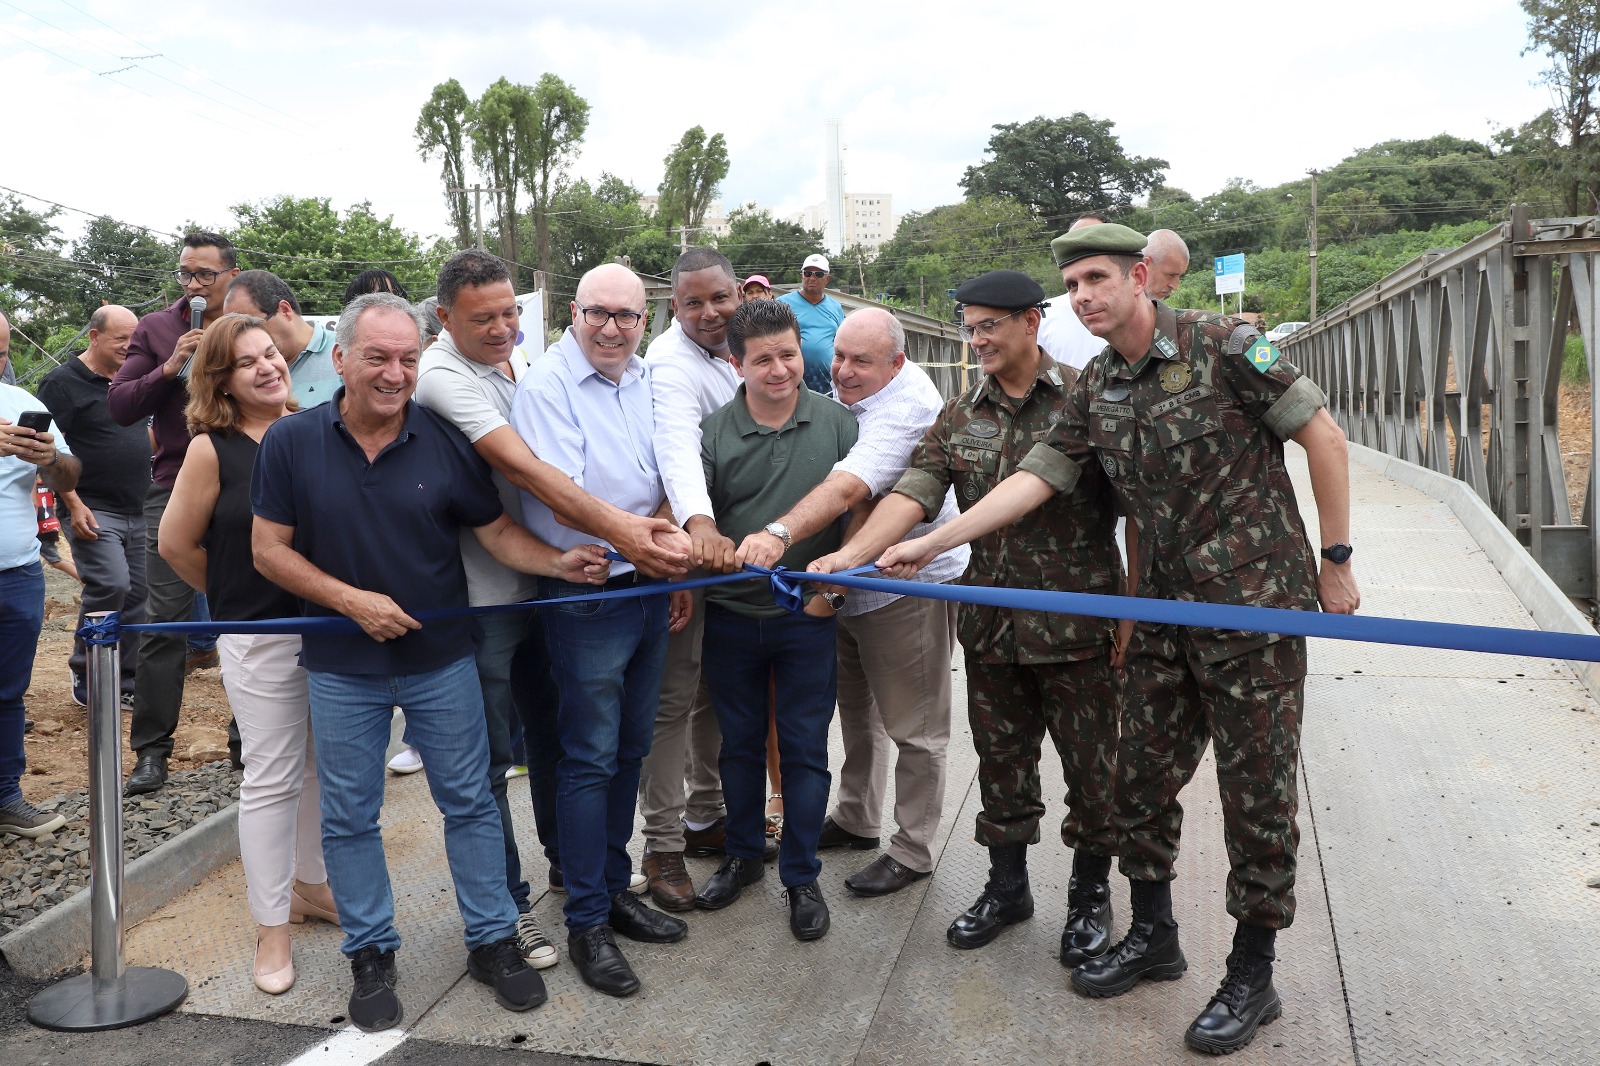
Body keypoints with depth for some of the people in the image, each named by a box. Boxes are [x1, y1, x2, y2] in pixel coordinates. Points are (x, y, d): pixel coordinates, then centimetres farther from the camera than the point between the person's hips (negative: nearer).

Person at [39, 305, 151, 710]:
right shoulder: (63, 382, -6)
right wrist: (74, 504, -17)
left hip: (138, 510, 7)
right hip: (93, 509, -7)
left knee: (137, 594, 5)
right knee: (110, 584, -20)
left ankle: (125, 684, 15)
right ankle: (83, 671, 1)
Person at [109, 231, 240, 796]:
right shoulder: (155, 329, 5)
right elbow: (118, 406, -1)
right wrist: (168, 369, -14)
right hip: (174, 490, 0)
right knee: (163, 623, 0)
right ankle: (151, 750, 9)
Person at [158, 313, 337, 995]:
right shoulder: (213, 449, -8)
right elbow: (177, 545, -1)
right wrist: (238, 596, 7)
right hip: (260, 637, -4)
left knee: (326, 764, 15)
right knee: (272, 778, 1)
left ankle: (310, 883, 34)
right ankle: (271, 926, 14)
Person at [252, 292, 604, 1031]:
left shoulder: (445, 442, -6)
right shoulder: (291, 443, -7)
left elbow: (498, 531, -2)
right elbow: (270, 550, -5)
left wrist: (559, 562, -20)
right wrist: (353, 601, -16)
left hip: (441, 659, 0)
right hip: (342, 666, 0)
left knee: (469, 802, 9)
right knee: (349, 816, 12)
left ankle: (493, 941, 25)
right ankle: (370, 953, 29)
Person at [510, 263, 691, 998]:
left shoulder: (646, 381, 9)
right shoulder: (547, 384, -11)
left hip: (650, 591, 7)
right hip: (585, 599, -6)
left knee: (630, 748, 15)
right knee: (590, 758, 0)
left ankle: (615, 888, 30)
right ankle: (586, 922, 13)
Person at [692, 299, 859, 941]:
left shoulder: (836, 422, -3)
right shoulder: (712, 433, -3)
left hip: (808, 617, -1)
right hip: (730, 616, 1)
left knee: (804, 747, 6)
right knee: (739, 742, 15)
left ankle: (802, 876, 21)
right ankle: (743, 856, 35)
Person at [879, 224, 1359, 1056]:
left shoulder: (1220, 347, -11)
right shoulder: (1097, 389, 6)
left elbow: (1323, 434, -8)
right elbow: (1035, 479, 4)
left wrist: (1335, 560, -7)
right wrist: (929, 543, -1)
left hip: (1256, 604, -6)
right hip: (1167, 611, 6)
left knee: (1256, 790, 3)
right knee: (1142, 775, 12)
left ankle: (1253, 975, 19)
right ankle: (1153, 937, 32)